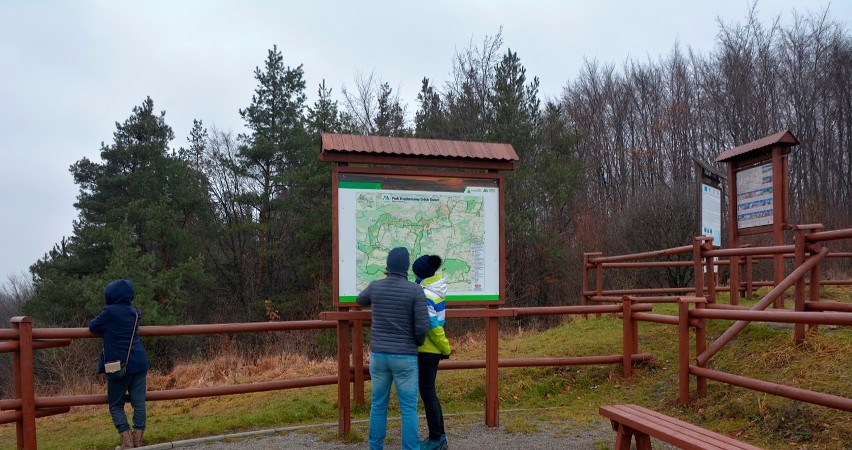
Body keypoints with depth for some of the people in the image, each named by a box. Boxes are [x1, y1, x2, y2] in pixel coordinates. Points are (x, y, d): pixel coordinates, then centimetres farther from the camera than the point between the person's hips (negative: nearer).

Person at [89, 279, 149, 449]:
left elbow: (93, 327, 4)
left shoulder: (109, 312, -8)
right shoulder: (134, 313, 9)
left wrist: (93, 321, 25)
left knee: (116, 405, 8)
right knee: (139, 403, 3)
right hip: (139, 364, 4)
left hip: (119, 366, -4)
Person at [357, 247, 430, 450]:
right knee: (408, 408, 4)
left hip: (378, 354, 3)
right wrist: (417, 344, 9)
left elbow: (360, 300, 25)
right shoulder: (415, 290, -10)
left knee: (378, 405, 15)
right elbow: (422, 327, -12)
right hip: (405, 357, -3)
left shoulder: (374, 286, 1)